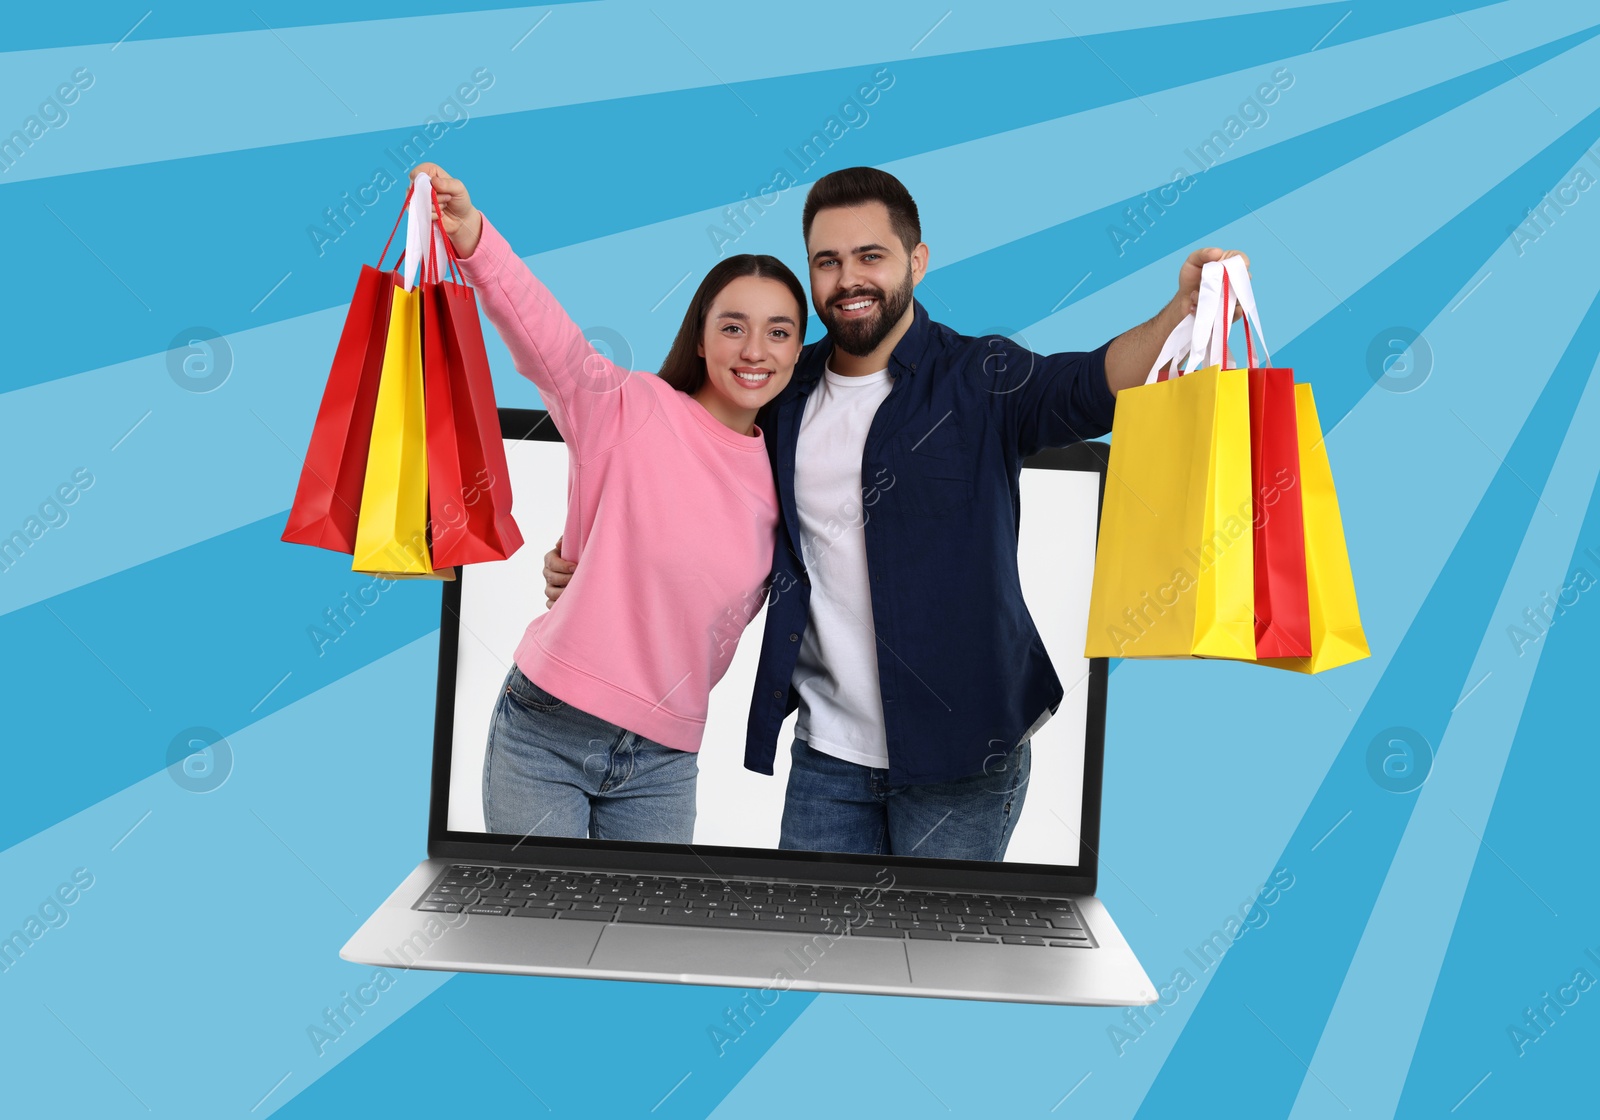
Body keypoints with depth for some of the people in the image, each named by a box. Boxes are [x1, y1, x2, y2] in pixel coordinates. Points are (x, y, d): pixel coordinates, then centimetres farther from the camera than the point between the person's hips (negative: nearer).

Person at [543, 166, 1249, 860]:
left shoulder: (978, 379, -7)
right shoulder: (783, 394, 6)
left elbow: (1093, 385, -25)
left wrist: (1183, 311, -45)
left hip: (961, 753, -3)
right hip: (826, 753, 4)